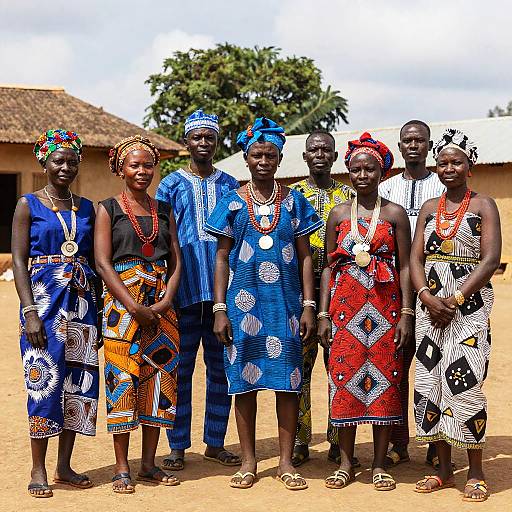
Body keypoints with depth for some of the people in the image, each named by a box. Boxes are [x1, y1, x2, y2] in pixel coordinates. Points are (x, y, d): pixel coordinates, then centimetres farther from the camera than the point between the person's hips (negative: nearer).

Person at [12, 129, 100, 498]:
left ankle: (65, 465, 14)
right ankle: (38, 469, 3)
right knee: (46, 379, -7)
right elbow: (19, 261, -4)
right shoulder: (29, 205, 1)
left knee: (78, 380, 3)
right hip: (45, 298, -4)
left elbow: (94, 260, 14)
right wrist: (30, 312, -14)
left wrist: (98, 311, 7)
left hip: (82, 300, 4)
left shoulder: (87, 208, 12)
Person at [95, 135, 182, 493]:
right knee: (123, 379, -5)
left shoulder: (164, 211, 14)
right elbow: (103, 263, -5)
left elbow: (176, 262, 9)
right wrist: (135, 308, -14)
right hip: (122, 303, -4)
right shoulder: (109, 209, 3)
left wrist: (164, 303, -7)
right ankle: (122, 469, 1)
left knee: (159, 379, 3)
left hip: (161, 306, 4)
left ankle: (149, 463, 13)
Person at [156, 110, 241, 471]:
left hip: (222, 288, 2)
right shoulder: (171, 185, 7)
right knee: (180, 367, 0)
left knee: (221, 366, 7)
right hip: (183, 288, -2)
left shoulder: (230, 185, 12)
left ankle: (215, 442, 17)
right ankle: (178, 446, 7)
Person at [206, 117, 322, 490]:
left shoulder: (294, 201, 6)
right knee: (244, 379, 3)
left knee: (288, 380, 0)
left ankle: (286, 461, 10)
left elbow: (305, 256, 6)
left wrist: (308, 306, -1)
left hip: (285, 302, 0)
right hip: (243, 302, 0)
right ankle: (248, 461, 13)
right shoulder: (233, 202, 5)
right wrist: (220, 309, -2)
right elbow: (222, 257, 5)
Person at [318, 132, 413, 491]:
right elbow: (329, 267, 9)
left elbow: (405, 266, 1)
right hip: (345, 307, 1)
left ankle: (380, 464, 9)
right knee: (344, 377, 0)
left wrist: (406, 315, -6)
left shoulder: (395, 214, 4)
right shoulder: (338, 214, 9)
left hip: (385, 308, -1)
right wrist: (323, 314, 3)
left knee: (385, 378, 0)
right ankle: (346, 463, 11)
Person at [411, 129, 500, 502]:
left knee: (465, 381, -11)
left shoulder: (483, 205, 1)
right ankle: (444, 470, 13)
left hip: (470, 303, -5)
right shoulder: (429, 208, 14)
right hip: (431, 303, 5)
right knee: (430, 380, 3)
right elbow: (416, 259, 8)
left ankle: (476, 474, -1)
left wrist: (455, 299, -15)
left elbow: (490, 260, -8)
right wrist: (427, 296, -9)